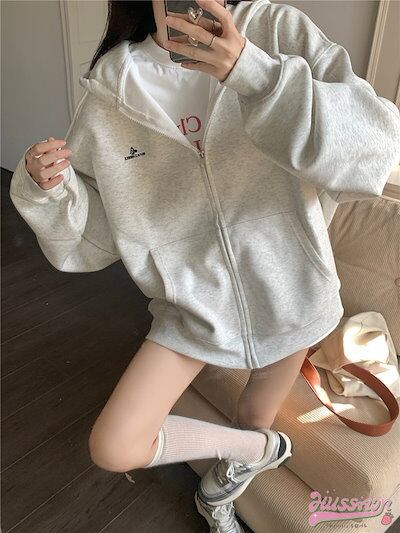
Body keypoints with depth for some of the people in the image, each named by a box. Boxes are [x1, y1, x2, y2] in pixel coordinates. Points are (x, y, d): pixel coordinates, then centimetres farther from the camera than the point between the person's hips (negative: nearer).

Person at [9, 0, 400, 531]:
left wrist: (254, 73, -33)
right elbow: (88, 239, -2)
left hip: (285, 289, 0)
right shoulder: (111, 89, -8)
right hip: (192, 300, 1)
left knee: (252, 425, 20)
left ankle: (222, 483, 58)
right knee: (112, 448, -6)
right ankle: (264, 448, 20)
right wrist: (47, 188, -23)